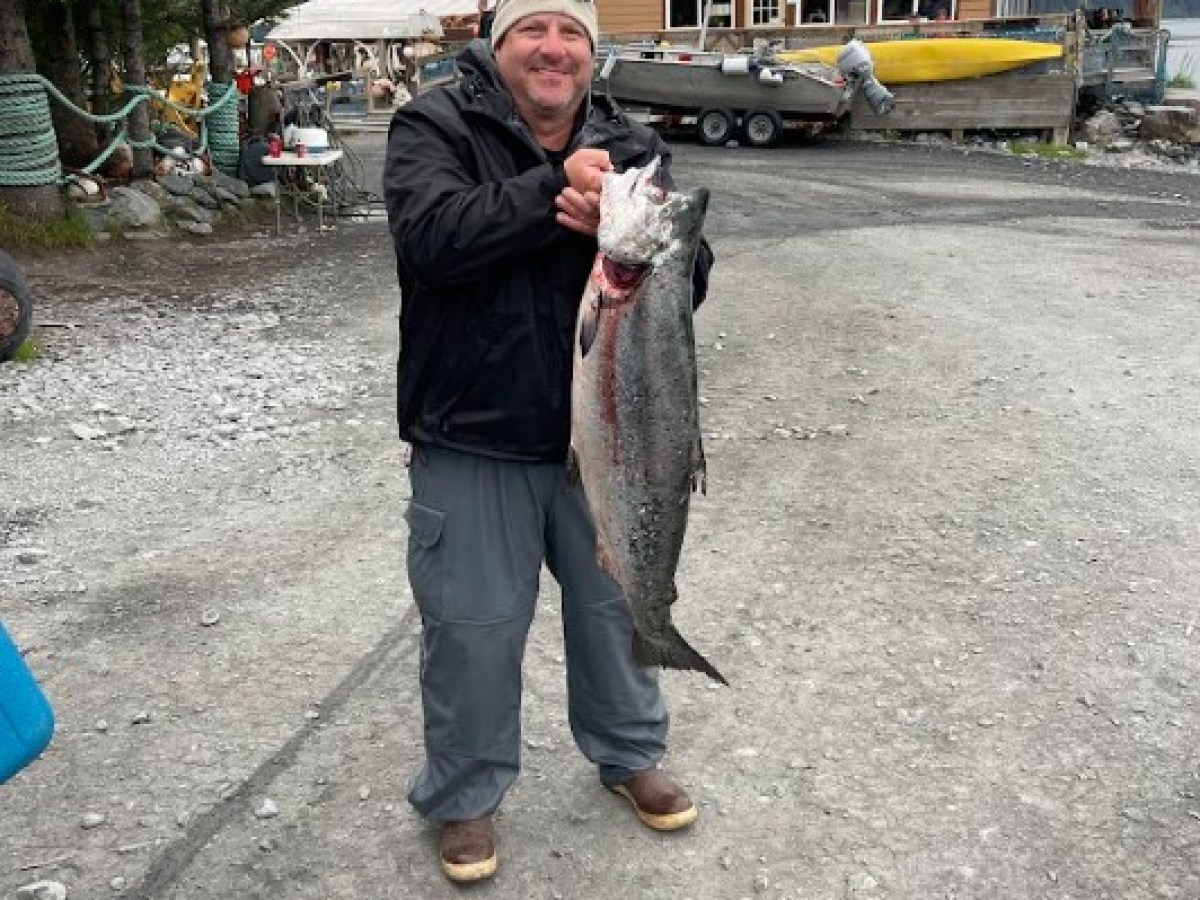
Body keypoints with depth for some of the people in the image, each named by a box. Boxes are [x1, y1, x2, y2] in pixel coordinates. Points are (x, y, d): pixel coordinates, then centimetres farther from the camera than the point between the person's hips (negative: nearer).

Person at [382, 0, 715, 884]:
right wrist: (553, 189, -23)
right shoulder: (435, 126, -6)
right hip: (473, 442, -3)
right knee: (472, 628, 6)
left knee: (618, 604, 18)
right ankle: (463, 794, 30)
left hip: (605, 434, 4)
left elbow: (690, 274, -5)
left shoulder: (634, 147, 4)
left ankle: (630, 753, 42)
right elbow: (433, 233, -25)